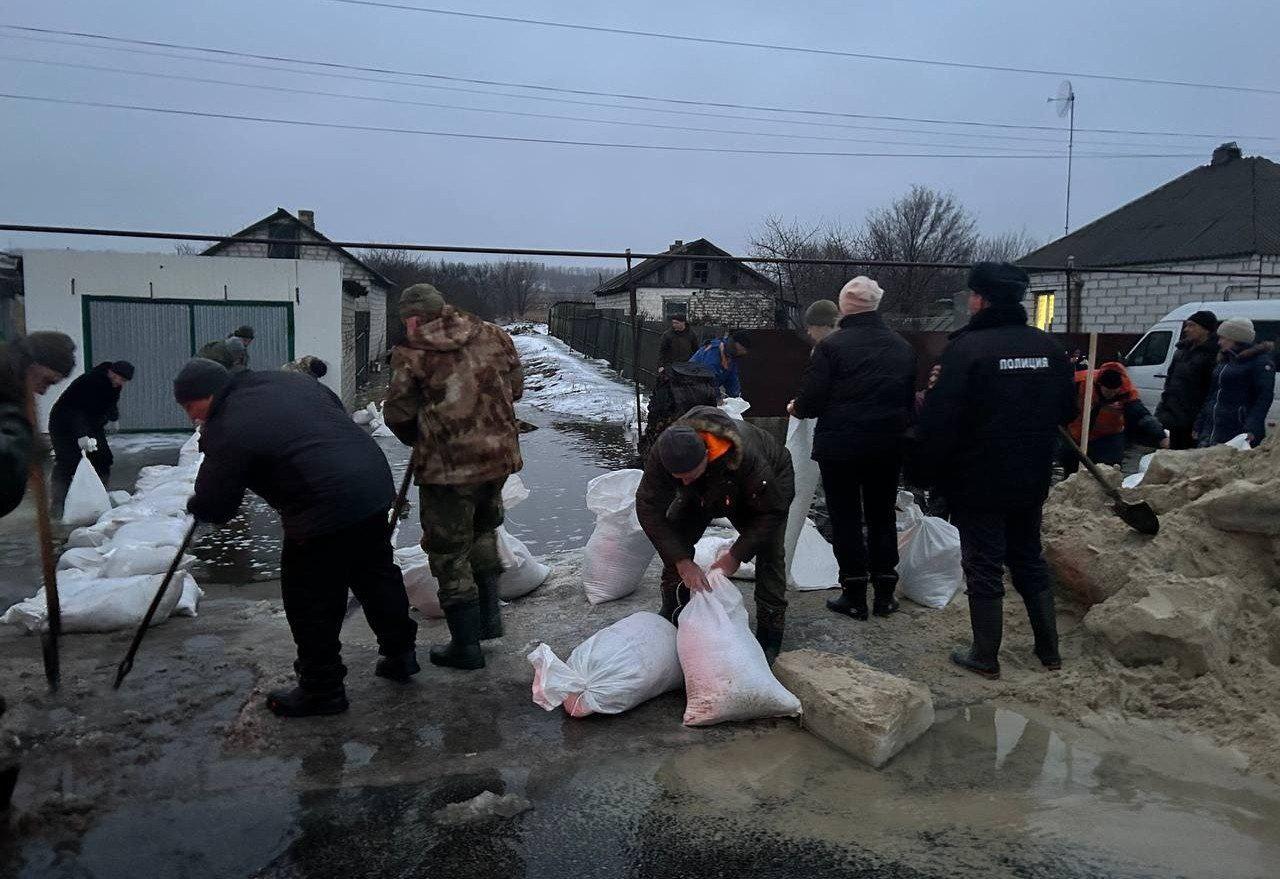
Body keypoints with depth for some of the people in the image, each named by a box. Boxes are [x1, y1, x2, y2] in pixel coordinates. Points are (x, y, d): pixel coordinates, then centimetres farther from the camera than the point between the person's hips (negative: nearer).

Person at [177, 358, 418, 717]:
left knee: (311, 604, 7)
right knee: (377, 576, 23)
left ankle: (322, 690, 20)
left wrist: (195, 505, 21)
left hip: (326, 512, -9)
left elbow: (213, 508, -2)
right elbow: (337, 408, 23)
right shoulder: (283, 379, 12)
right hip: (374, 481, 9)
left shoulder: (226, 431, -10)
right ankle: (401, 653, 38)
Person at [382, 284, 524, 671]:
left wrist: (416, 439, 14)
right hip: (498, 455, 6)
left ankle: (466, 646, 15)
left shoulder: (412, 353, -11)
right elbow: (516, 387, 12)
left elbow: (397, 415, -6)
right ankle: (489, 617, 30)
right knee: (483, 532, 28)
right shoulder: (493, 335, 3)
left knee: (450, 552, 8)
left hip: (448, 465, -6)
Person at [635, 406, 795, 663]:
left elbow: (772, 511, -32)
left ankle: (769, 637, -5)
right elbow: (649, 508, -29)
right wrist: (683, 562, -34)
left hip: (767, 489, -3)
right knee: (674, 541, -9)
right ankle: (671, 618, 10)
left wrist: (736, 555, -32)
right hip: (703, 494, 4)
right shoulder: (662, 453, -37)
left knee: (769, 553, -19)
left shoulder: (746, 457, -47)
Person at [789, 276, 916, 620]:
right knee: (882, 518, 16)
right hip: (888, 449, 5)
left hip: (840, 448, -4)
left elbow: (810, 401, -14)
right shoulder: (903, 347, 3)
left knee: (846, 520, 7)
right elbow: (911, 399, 11)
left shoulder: (831, 346, -15)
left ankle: (854, 596, 13)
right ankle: (884, 595, 22)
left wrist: (795, 408, 8)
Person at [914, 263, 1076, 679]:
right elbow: (1067, 410, 12)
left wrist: (925, 470, -9)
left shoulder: (967, 347, -18)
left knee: (984, 568, 4)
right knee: (1030, 561, 20)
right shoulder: (1048, 346, 3)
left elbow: (940, 421, -21)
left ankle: (985, 657, 14)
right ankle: (1049, 649, 28)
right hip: (1032, 481, 6)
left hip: (979, 483, -6)